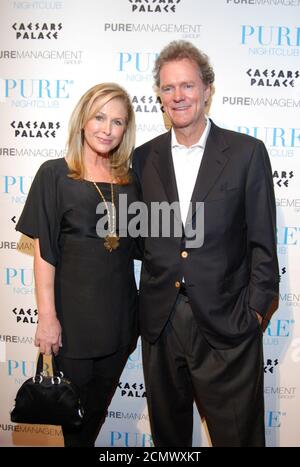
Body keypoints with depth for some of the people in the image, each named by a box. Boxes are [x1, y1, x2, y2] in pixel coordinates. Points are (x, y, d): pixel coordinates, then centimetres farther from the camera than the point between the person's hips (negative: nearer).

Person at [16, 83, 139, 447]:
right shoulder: (55, 174, -7)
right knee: (76, 408, 13)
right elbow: (44, 251, -9)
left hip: (120, 315, 4)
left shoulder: (128, 179, 5)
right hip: (74, 317, -4)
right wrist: (47, 317, -13)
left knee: (100, 406, 20)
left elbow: (133, 244, 10)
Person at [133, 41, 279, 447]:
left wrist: (255, 311, -7)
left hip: (225, 324, -2)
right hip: (160, 322, 3)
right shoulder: (144, 158, 5)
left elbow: (262, 242, -4)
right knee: (167, 432, 21)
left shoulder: (247, 153, -4)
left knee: (238, 433, 13)